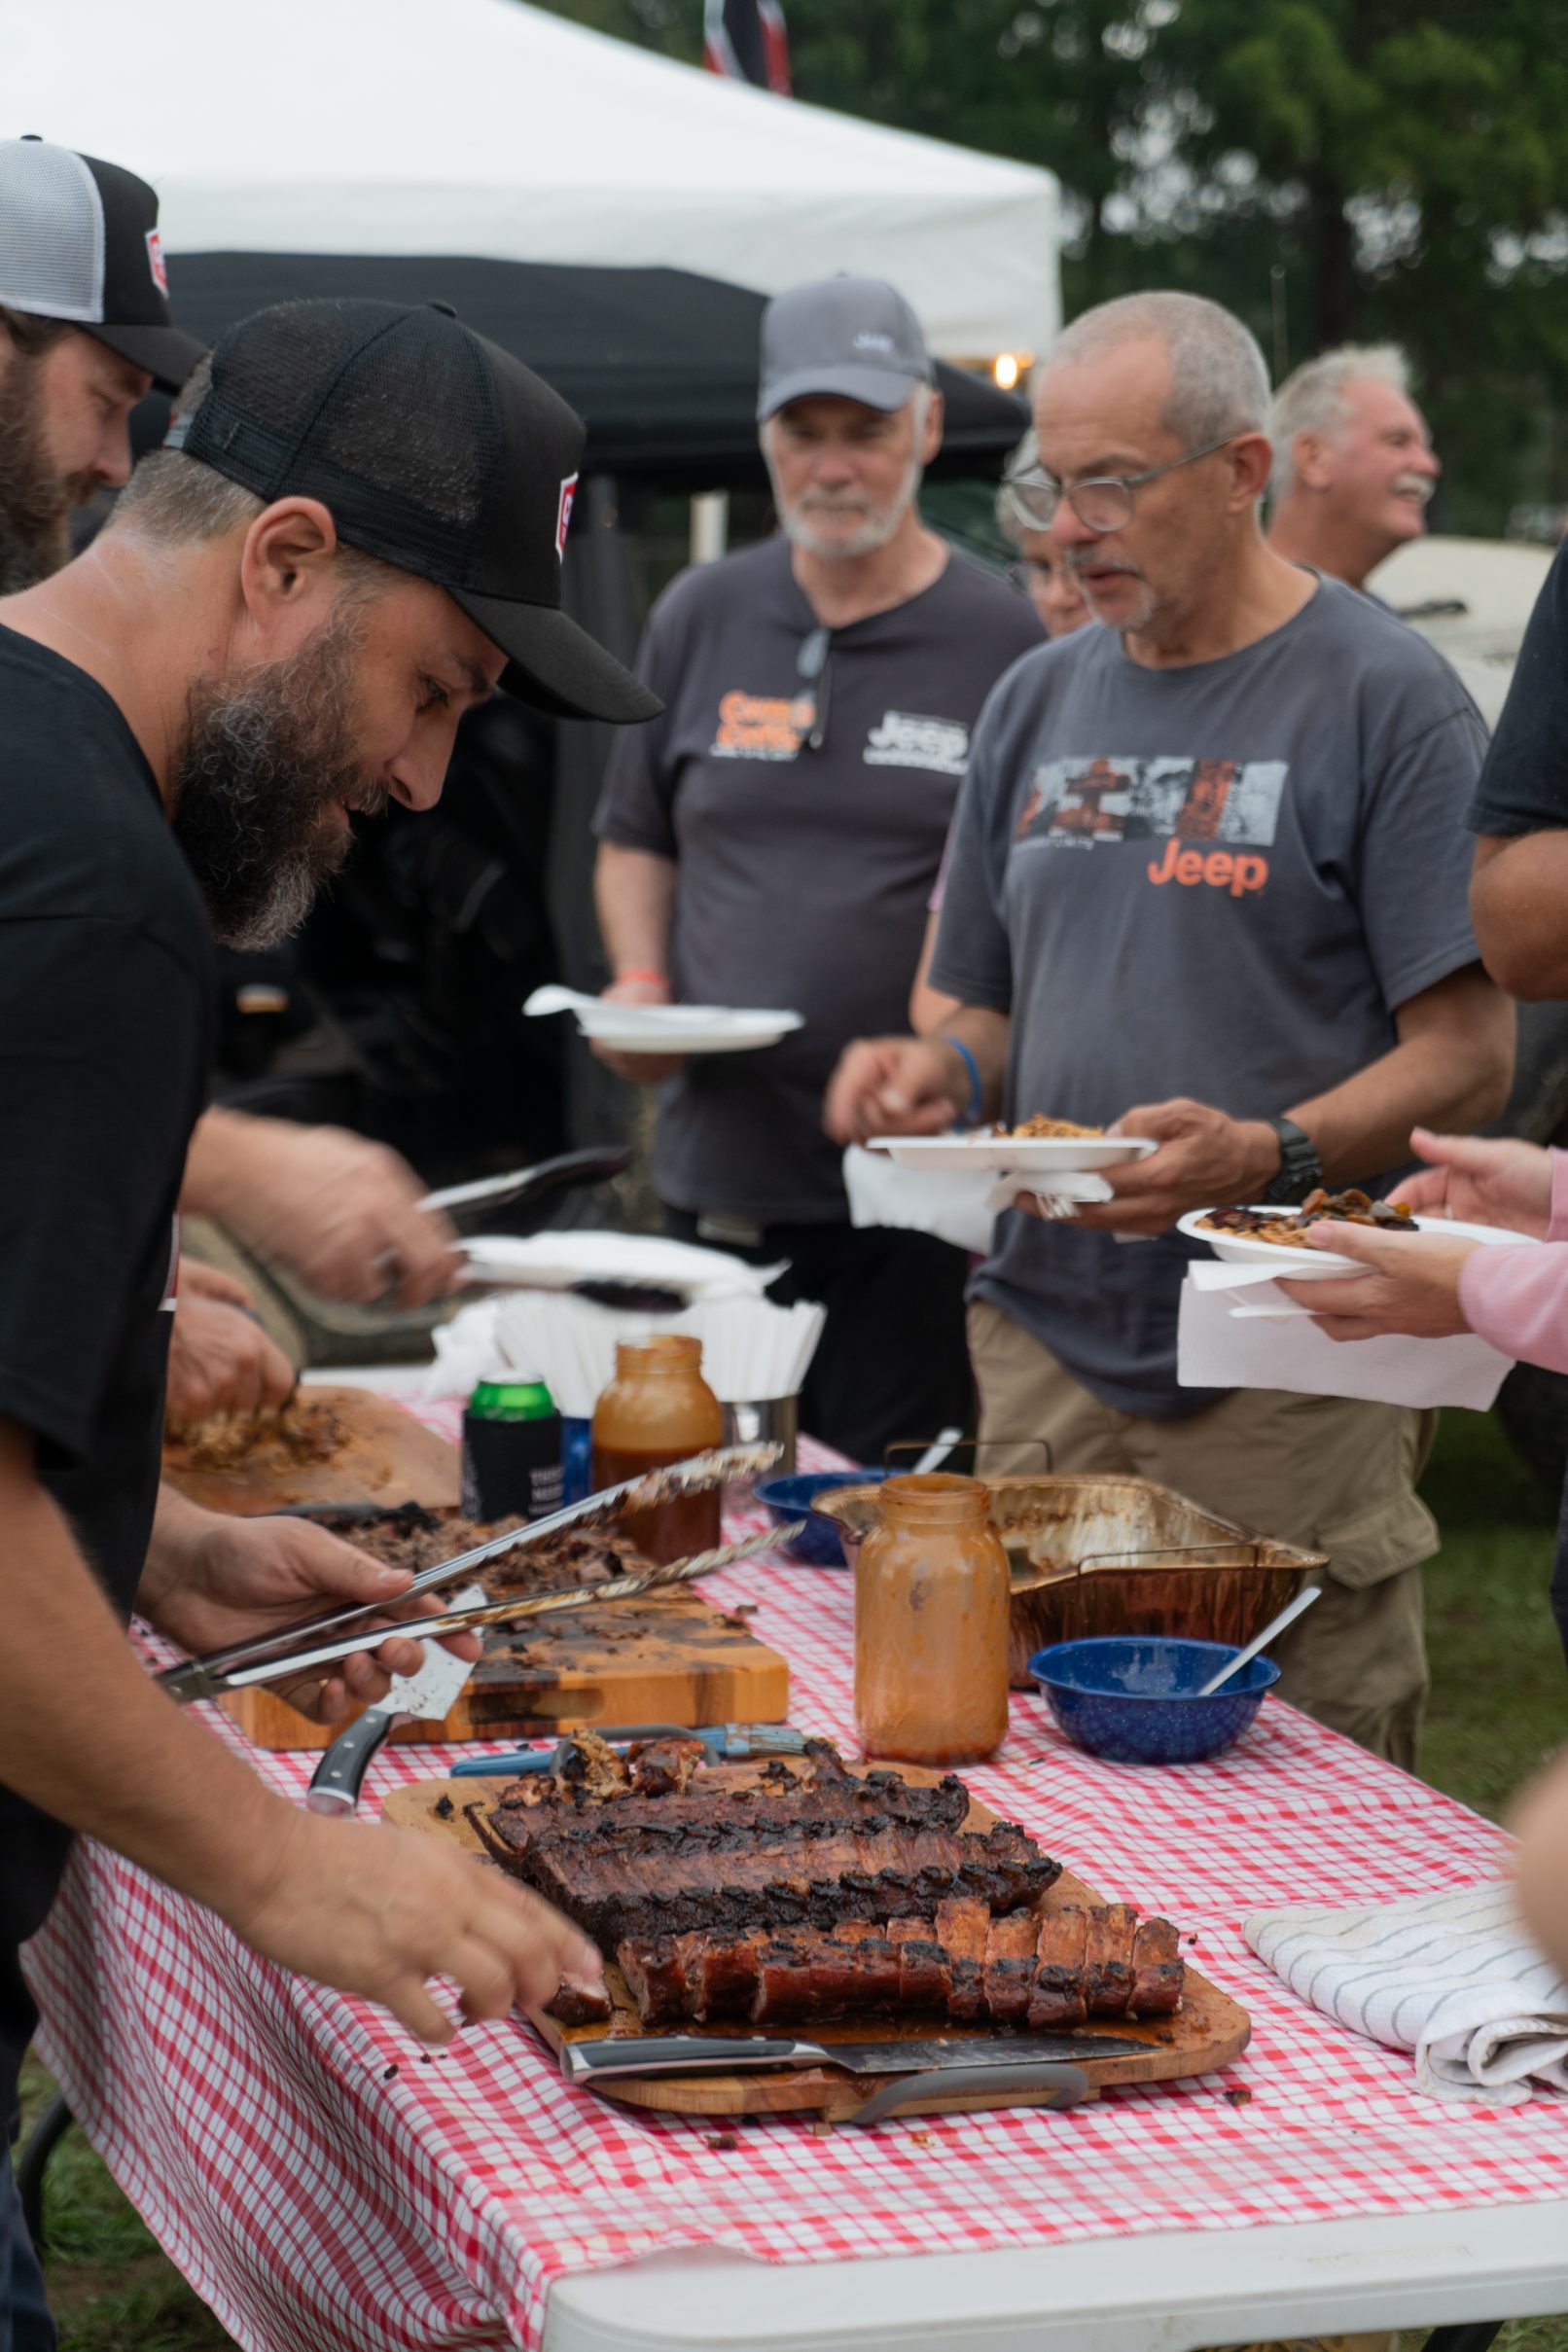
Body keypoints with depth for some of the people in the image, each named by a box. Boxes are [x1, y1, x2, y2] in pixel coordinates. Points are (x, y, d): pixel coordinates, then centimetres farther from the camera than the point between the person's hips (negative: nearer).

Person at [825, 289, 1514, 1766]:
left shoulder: (1383, 696, -4)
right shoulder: (1037, 702, 14)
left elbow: (1468, 1056, -8)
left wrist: (1269, 1156, -23)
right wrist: (939, 1072, -1)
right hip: (1046, 1346, 5)